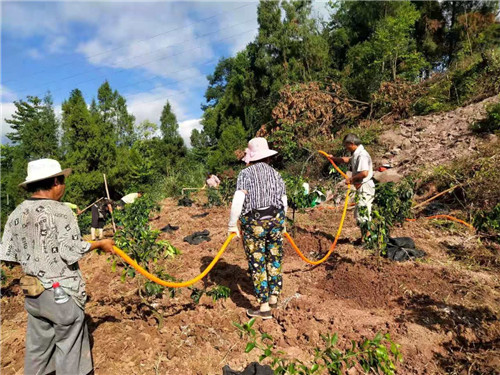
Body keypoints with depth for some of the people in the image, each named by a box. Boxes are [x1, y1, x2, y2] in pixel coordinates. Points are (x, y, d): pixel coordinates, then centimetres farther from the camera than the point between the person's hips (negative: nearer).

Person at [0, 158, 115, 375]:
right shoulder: (60, 212, -18)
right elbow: (71, 252, -21)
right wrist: (100, 244, -7)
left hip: (32, 291, 6)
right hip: (61, 291, -6)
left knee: (38, 343, 22)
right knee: (69, 343, 10)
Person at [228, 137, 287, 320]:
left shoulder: (246, 173, -7)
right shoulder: (275, 174, 8)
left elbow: (238, 201, -18)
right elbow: (284, 202, 10)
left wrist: (232, 224, -9)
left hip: (254, 223, -5)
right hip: (276, 220, 5)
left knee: (257, 264, 5)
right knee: (274, 260, 17)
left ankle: (264, 307, 14)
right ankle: (274, 297, 32)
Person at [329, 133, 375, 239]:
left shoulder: (362, 155, -18)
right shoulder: (356, 154, 14)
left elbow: (364, 173, -30)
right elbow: (348, 160, 37)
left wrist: (351, 179, -17)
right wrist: (334, 158, 40)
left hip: (365, 188, -11)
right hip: (362, 188, 11)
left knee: (362, 215, -8)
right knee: (360, 214, 16)